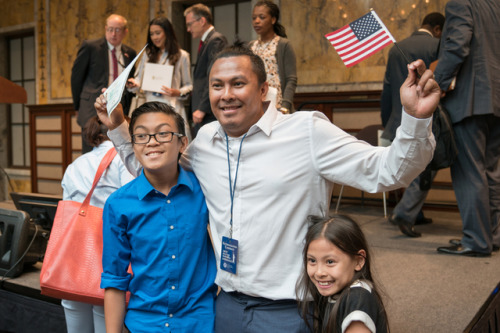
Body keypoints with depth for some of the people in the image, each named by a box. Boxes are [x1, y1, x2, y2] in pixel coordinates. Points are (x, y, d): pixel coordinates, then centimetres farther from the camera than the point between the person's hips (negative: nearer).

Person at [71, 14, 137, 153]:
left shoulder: (130, 53, 11)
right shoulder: (90, 47, -1)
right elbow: (76, 76, 4)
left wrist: (125, 111, 10)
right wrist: (79, 105, 5)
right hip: (93, 111, -3)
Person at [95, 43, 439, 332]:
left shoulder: (308, 131, -11)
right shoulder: (203, 140, 4)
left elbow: (385, 171, -14)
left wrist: (416, 118, -29)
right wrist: (118, 127, 11)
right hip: (227, 305, 5)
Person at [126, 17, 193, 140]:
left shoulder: (181, 56, 5)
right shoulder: (148, 55, 18)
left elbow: (189, 85, 5)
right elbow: (139, 80, 15)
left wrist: (178, 93, -14)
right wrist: (133, 84, -7)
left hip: (172, 109, -3)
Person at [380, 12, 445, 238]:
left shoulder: (396, 48, 11)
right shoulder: (437, 46, -6)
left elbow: (387, 89, 13)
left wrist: (386, 123, 20)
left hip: (401, 121, 6)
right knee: (427, 169, 2)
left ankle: (415, 214, 25)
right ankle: (403, 213, -13)